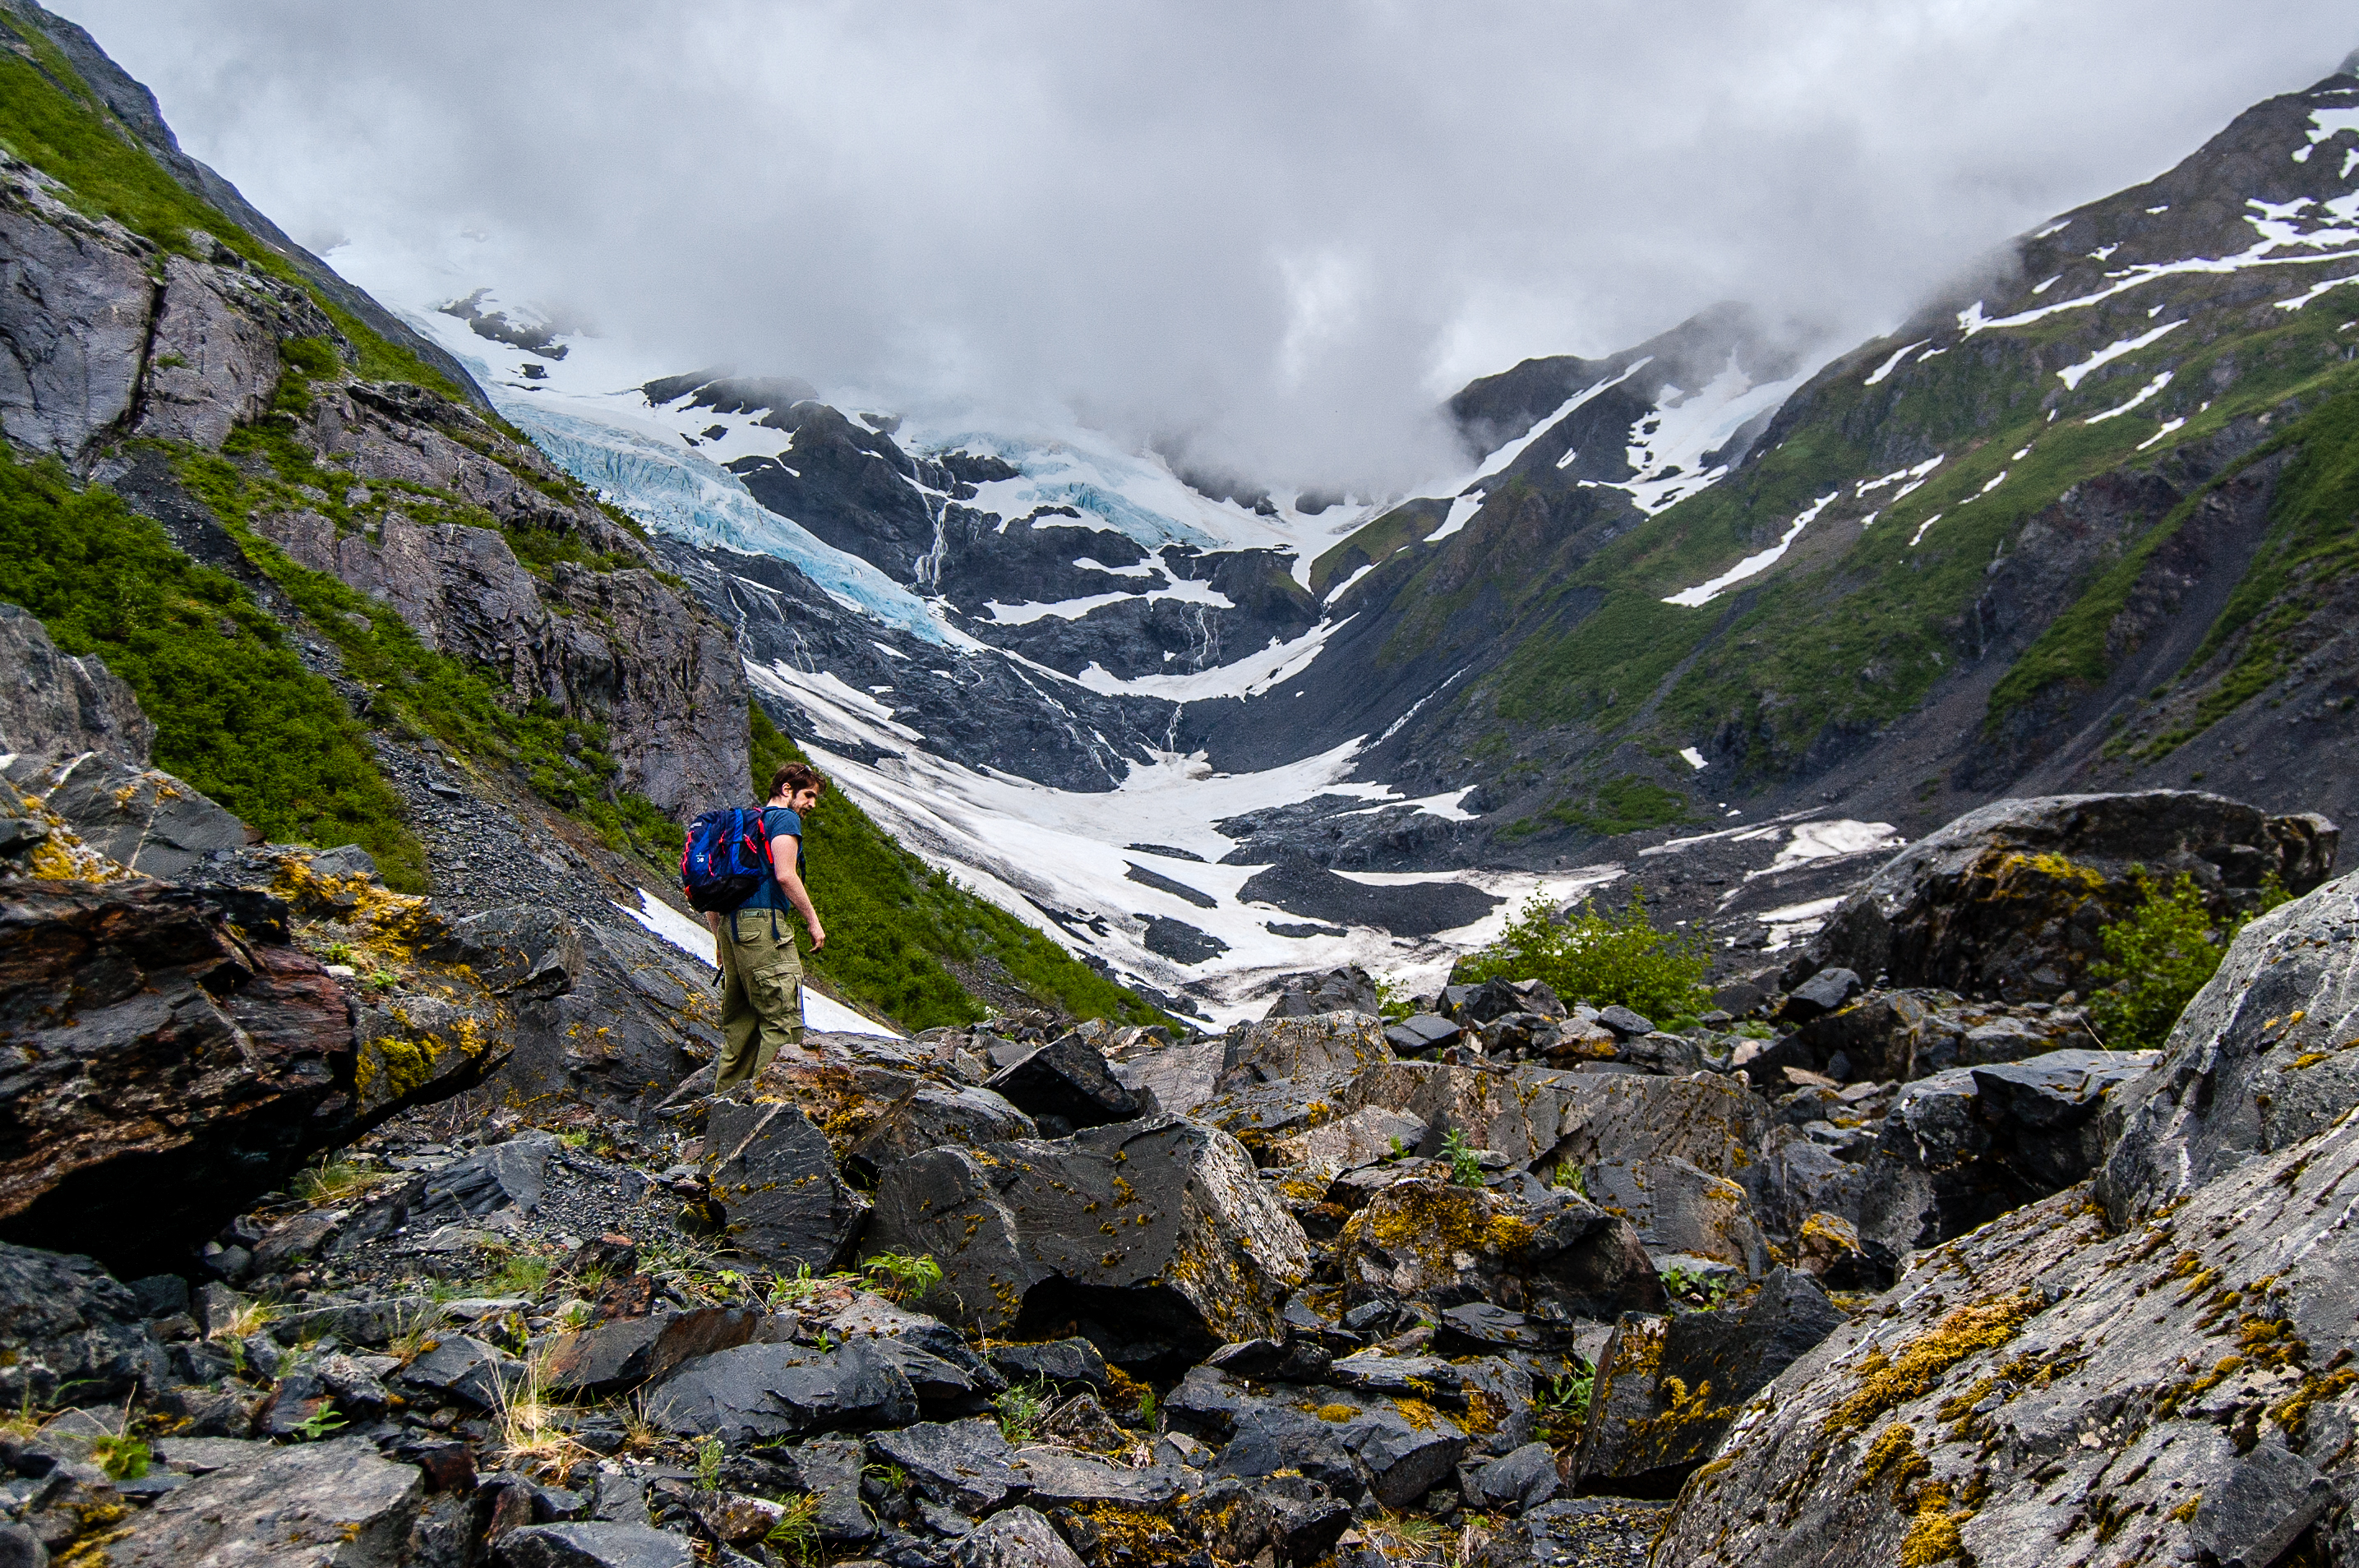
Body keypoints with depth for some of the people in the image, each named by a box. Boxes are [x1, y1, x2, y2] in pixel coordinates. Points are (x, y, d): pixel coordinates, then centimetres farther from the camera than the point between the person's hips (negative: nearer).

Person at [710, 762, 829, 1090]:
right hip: (762, 921, -9)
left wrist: (719, 938, 25)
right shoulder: (785, 818, -1)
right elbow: (785, 875, -15)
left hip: (731, 924, 9)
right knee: (782, 1017, -10)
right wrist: (813, 921, -8)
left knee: (739, 1019, 12)